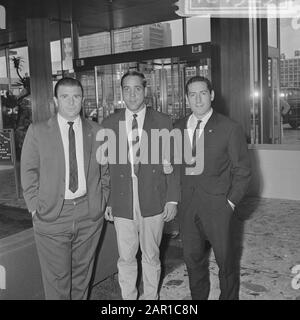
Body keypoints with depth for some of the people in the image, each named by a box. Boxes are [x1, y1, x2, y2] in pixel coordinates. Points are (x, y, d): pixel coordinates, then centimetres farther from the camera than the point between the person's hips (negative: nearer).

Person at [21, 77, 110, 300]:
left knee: (83, 272, 14)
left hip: (90, 214, 2)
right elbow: (29, 173, 2)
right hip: (52, 215, -2)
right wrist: (36, 207, -4)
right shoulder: (37, 132, 0)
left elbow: (105, 171, 11)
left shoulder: (97, 132, 5)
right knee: (57, 277, 5)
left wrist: (103, 202, 4)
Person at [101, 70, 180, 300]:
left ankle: (151, 297, 33)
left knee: (151, 256, 14)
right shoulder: (109, 124, 4)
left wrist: (172, 199, -4)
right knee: (126, 258, 10)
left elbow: (172, 164, 1)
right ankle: (128, 297, 30)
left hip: (153, 203, 0)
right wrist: (106, 201, 2)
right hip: (122, 204, 1)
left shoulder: (163, 122, 1)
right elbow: (104, 166, 5)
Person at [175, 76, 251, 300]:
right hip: (187, 206, 4)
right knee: (193, 259, 14)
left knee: (225, 260, 10)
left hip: (218, 207, -3)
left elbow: (242, 170, -3)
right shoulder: (179, 128, 6)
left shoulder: (230, 129, -6)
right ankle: (198, 297, 34)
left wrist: (231, 202, -8)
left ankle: (229, 297, 32)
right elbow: (178, 165, 12)